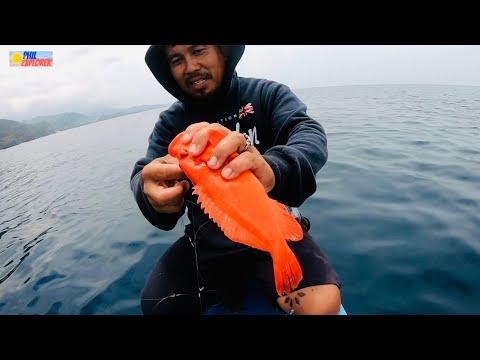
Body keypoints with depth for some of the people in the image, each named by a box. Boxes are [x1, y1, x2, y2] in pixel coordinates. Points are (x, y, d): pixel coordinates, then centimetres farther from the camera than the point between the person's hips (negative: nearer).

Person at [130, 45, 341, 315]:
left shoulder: (268, 94, -4)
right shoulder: (170, 122, 3)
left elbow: (311, 136, -21)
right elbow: (143, 176, -8)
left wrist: (273, 169, -44)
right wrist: (153, 188, -34)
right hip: (207, 238, 3)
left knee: (322, 303, -23)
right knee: (157, 305, -10)